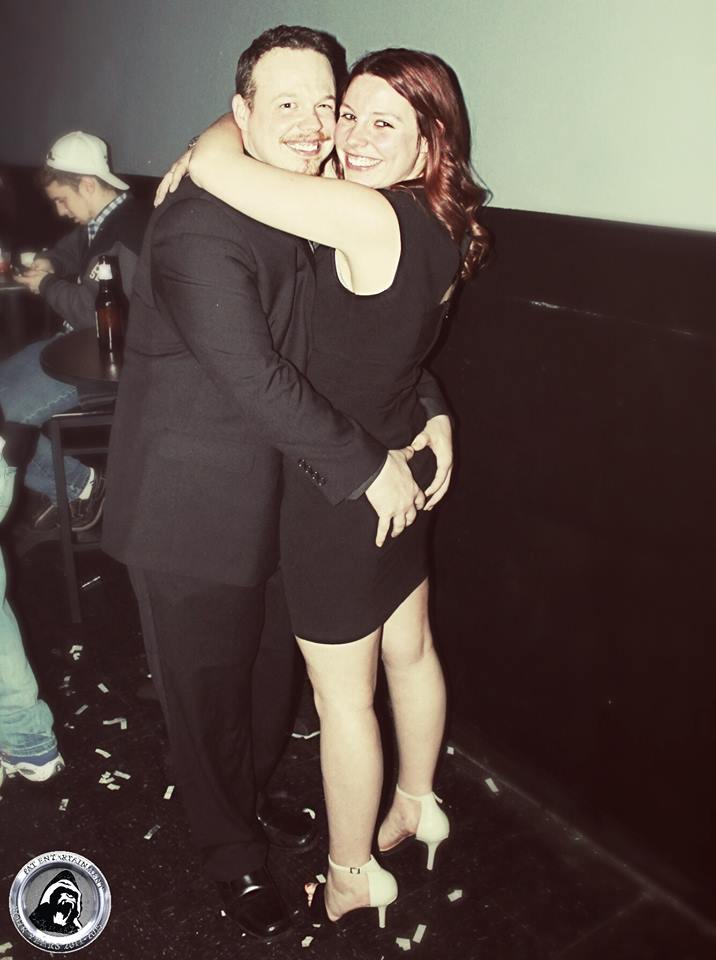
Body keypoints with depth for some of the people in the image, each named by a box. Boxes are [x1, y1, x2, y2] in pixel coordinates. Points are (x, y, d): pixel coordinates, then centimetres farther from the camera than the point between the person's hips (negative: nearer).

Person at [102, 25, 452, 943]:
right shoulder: (199, 224, -23)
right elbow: (256, 379, -29)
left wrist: (427, 410, -2)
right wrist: (367, 465, -22)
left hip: (274, 498, 8)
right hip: (193, 513, -7)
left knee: (269, 672, 23)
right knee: (209, 693, 12)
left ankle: (255, 796, 51)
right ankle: (234, 857, 38)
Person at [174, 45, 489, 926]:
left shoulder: (370, 216, -26)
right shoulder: (442, 226, 2)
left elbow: (214, 166, -26)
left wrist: (234, 123, -6)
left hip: (338, 487, -9)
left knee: (341, 694, 9)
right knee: (410, 651, 24)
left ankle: (351, 879, 31)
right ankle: (415, 806, 48)